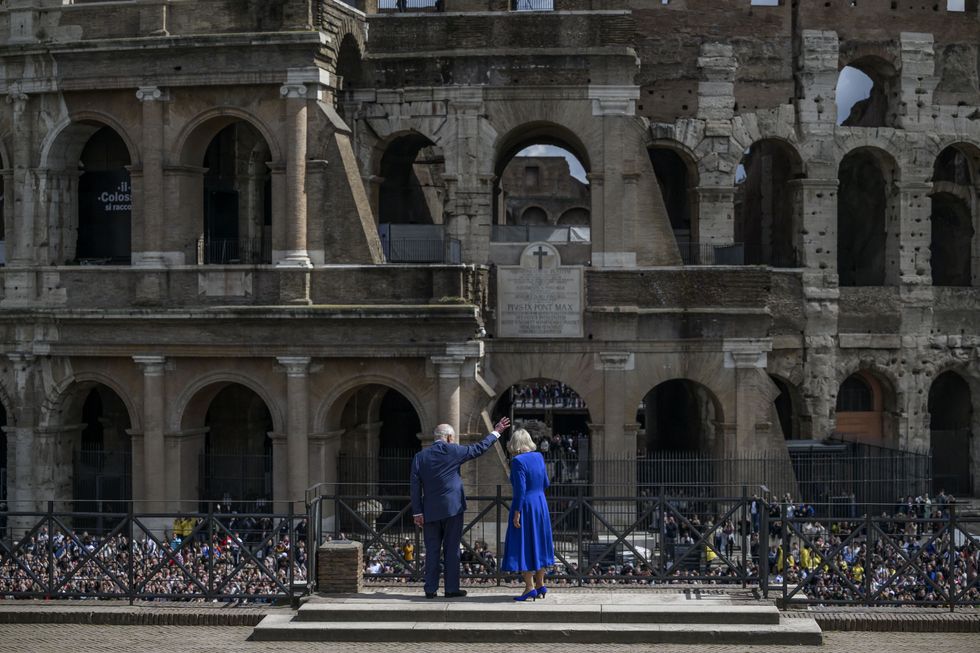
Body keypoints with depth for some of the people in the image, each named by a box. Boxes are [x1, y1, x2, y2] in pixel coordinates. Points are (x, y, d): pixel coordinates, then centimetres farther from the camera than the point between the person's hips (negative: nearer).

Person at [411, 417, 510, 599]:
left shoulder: (420, 457, 3)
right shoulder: (453, 451, -5)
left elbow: (415, 486, 0)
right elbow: (479, 448, 4)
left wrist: (417, 512, 2)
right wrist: (496, 433, 17)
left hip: (430, 512, 3)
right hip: (452, 508, -3)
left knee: (432, 551, 7)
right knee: (452, 550, 2)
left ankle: (430, 589, 6)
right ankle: (452, 588, 4)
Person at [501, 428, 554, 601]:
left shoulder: (518, 461, -16)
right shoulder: (538, 457, 4)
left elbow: (520, 489, -20)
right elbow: (545, 484, 10)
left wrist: (517, 513, -17)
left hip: (524, 507, -7)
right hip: (541, 505, 7)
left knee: (523, 547, -1)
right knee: (538, 544, 15)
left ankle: (530, 588, -2)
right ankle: (540, 586, 19)